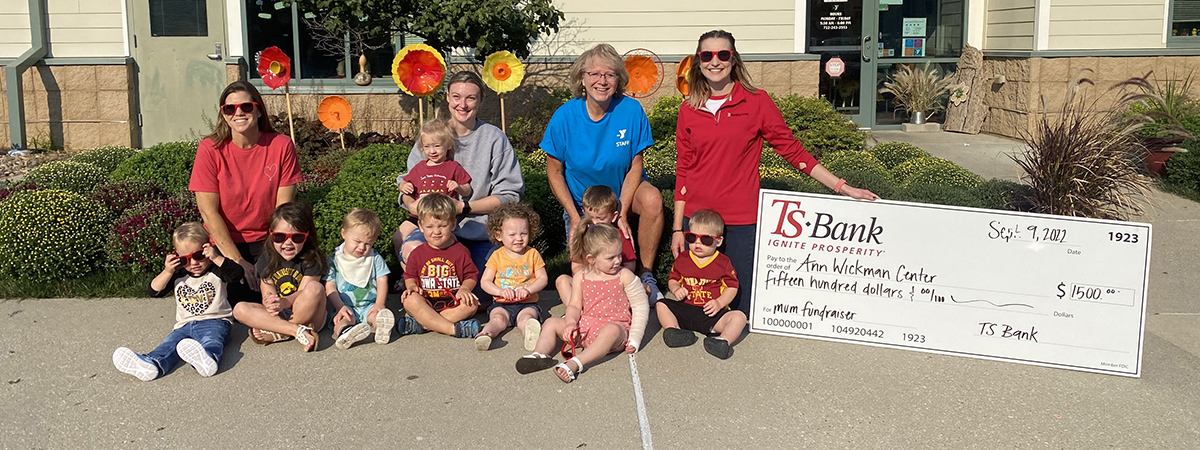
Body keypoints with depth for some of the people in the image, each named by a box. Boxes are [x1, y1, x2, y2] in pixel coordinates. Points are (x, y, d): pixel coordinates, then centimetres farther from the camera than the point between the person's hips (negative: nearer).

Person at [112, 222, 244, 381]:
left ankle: (208, 358, -71)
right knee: (169, 344, -25)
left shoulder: (216, 270, 5)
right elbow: (155, 291, 10)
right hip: (185, 325, 5)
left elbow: (237, 274, -13)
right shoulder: (177, 275, 16)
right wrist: (167, 272, -5)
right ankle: (151, 364, -53)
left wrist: (216, 258, -19)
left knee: (211, 340, -37)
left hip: (214, 322, -5)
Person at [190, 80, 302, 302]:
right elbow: (209, 212, -9)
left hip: (268, 244, 1)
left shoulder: (281, 145, -5)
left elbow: (283, 208, -6)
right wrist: (237, 260, -15)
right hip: (224, 246, -1)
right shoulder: (211, 149, -7)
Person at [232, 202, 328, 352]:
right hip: (278, 317, 4)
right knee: (239, 309, -19)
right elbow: (268, 294, -5)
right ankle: (299, 331, -31)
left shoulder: (312, 258, -7)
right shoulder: (266, 260, 3)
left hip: (307, 316, -4)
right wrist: (270, 304, -31)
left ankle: (275, 334, -22)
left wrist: (284, 303, -37)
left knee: (315, 288, -32)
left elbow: (303, 293, -15)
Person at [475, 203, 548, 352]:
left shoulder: (533, 254, 8)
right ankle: (485, 334, -57)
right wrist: (500, 291, -16)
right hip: (501, 304, 2)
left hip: (527, 304, -1)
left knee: (526, 317, -33)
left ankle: (532, 334, -64)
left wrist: (528, 289, -15)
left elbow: (543, 278, 5)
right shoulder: (497, 256, 7)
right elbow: (485, 281, 4)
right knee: (498, 318, -29)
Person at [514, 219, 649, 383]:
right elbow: (574, 306, 8)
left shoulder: (624, 276, -3)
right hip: (584, 328, 5)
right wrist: (571, 323, -16)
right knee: (551, 322, -7)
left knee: (612, 330, -40)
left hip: (616, 326, -4)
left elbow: (641, 307, -1)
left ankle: (575, 364, -53)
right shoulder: (581, 278, 5)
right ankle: (539, 354, -31)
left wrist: (634, 340, -7)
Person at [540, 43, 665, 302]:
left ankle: (646, 276, -15)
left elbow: (635, 165, -12)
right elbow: (554, 171, -8)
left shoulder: (631, 110, -17)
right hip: (580, 200, 0)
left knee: (652, 199, -33)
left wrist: (622, 214, -20)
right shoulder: (565, 117, -17)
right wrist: (575, 217, -16)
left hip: (624, 190, 0)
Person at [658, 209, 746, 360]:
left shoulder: (723, 263, 2)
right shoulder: (682, 259, 9)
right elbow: (673, 279, 18)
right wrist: (676, 289, -6)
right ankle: (673, 330, -35)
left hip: (711, 312, -2)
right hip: (685, 309, 3)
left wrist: (719, 302, -15)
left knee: (739, 317, -26)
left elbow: (732, 287, 2)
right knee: (660, 305, -15)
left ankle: (724, 340, -48)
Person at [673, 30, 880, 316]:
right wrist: (677, 228, 6)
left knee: (742, 306, -1)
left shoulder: (756, 102, -2)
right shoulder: (689, 109, 5)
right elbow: (683, 170, 8)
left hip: (741, 220, -2)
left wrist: (842, 187, -4)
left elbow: (791, 150, 1)